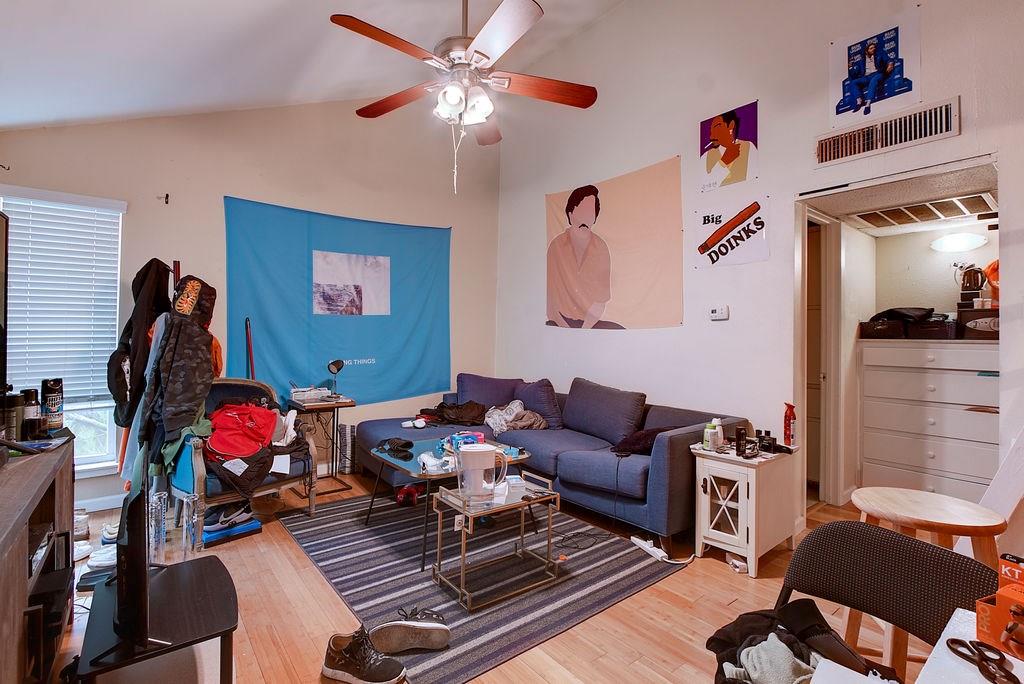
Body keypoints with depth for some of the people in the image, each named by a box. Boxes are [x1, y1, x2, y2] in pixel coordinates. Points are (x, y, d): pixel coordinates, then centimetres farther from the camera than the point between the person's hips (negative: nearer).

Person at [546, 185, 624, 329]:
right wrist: (562, 325, -14)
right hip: (562, 321, -2)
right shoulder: (556, 246, -3)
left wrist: (585, 327, -15)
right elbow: (550, 291, -4)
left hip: (591, 321, 2)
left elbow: (602, 295, -3)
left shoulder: (601, 248, 0)